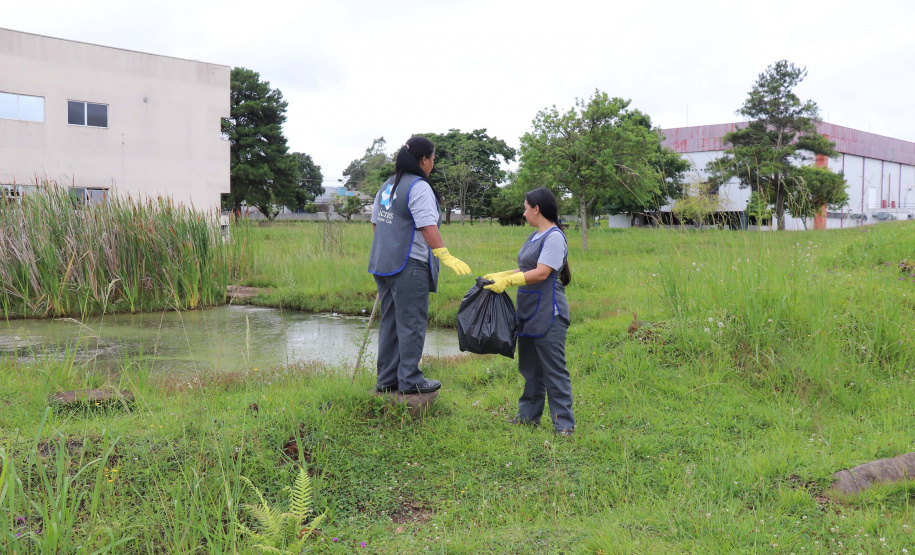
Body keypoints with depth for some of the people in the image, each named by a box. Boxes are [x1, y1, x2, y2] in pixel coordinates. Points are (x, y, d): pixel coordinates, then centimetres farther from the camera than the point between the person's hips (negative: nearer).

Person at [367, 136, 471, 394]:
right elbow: (427, 227, -22)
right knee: (411, 323, -1)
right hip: (409, 266, -9)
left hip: (383, 263, 9)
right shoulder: (419, 187, -12)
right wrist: (446, 257, -26)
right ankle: (410, 380, 4)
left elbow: (375, 223, 21)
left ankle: (386, 379, 20)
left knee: (389, 321, 14)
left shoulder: (388, 185, 14)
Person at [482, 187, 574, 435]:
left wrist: (507, 281, -17)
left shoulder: (554, 237, -13)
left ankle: (564, 423, -3)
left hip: (548, 314, -10)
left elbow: (541, 273, -20)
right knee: (530, 367, 15)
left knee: (553, 368, -7)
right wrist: (498, 275, 12)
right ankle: (528, 416, 24)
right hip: (529, 312, 10)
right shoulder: (535, 236, 16)